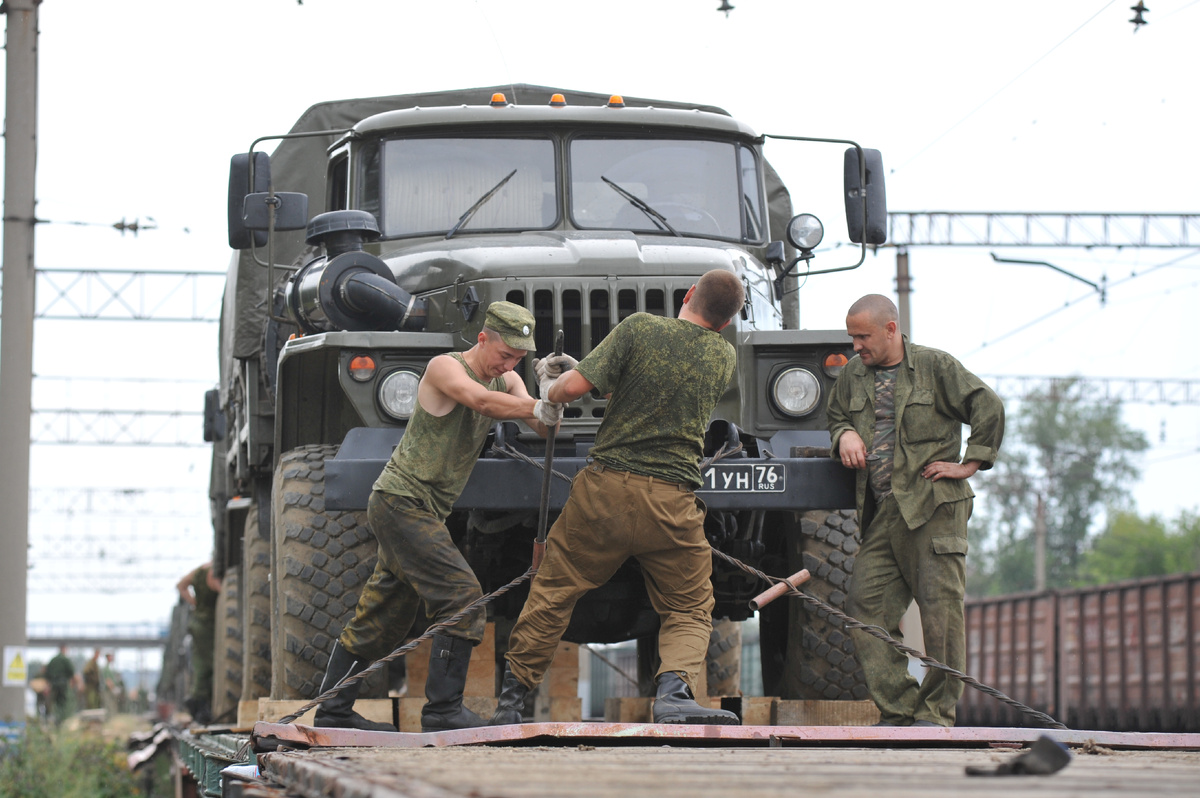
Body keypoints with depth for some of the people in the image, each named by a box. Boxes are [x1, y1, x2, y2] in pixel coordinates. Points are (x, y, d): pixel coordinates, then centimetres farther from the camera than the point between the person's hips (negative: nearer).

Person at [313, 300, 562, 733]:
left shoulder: (506, 381, 12)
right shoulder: (445, 367, -12)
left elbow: (541, 426, -1)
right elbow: (479, 399, -32)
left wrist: (554, 393, -21)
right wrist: (536, 407, -40)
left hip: (423, 512, 9)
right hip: (402, 500, -9)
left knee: (383, 615, 14)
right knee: (463, 599, -17)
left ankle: (333, 710, 21)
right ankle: (443, 709, -15)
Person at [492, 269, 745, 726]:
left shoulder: (639, 329, -4)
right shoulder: (723, 357, 7)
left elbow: (575, 386, -8)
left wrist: (550, 386, 14)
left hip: (605, 488, -1)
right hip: (671, 501, 1)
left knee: (552, 593, 15)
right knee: (689, 610, 12)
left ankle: (511, 701, 20)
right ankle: (675, 688, -15)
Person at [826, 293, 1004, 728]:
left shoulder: (934, 366, 1)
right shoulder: (853, 375, 16)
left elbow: (989, 407, -2)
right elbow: (836, 417, 30)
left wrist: (968, 464, -5)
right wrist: (844, 436, 7)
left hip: (935, 506, -5)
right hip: (882, 513, 6)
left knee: (941, 606, -9)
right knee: (866, 603, -5)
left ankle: (937, 711, -3)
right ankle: (898, 708, -2)